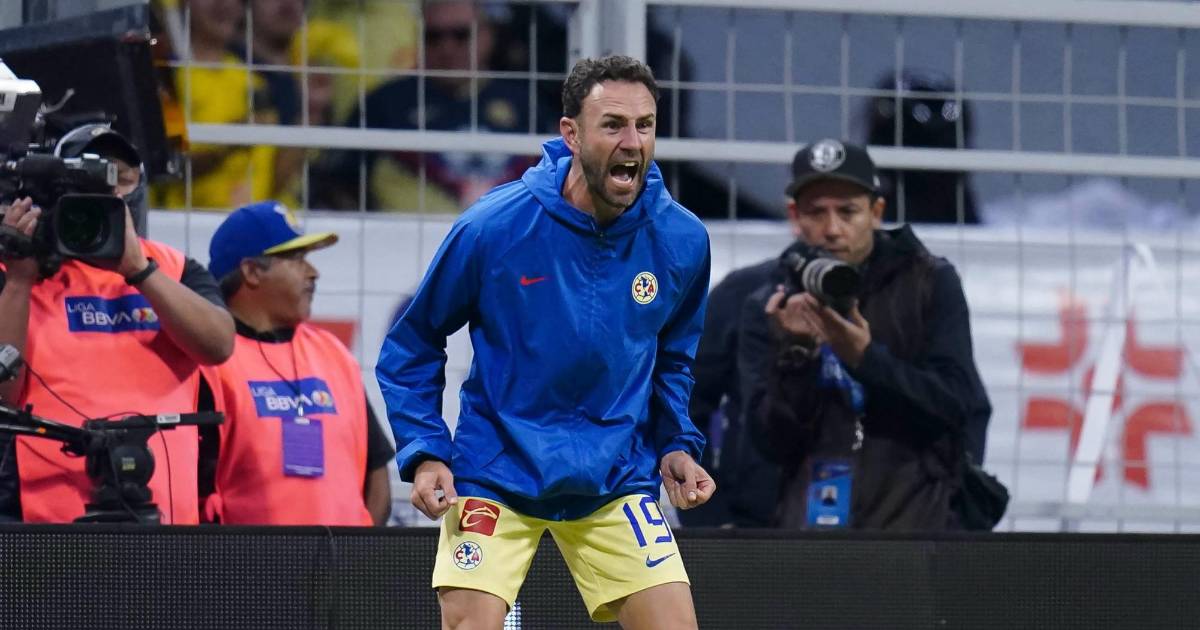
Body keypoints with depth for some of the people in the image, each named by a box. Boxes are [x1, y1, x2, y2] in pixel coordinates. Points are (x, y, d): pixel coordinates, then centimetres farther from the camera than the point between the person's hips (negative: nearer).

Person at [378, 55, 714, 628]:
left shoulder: (681, 241, -5)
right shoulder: (491, 227, -15)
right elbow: (410, 349, -1)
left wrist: (676, 443, 3)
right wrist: (425, 453, -10)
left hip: (615, 482, 3)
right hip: (496, 475, -3)